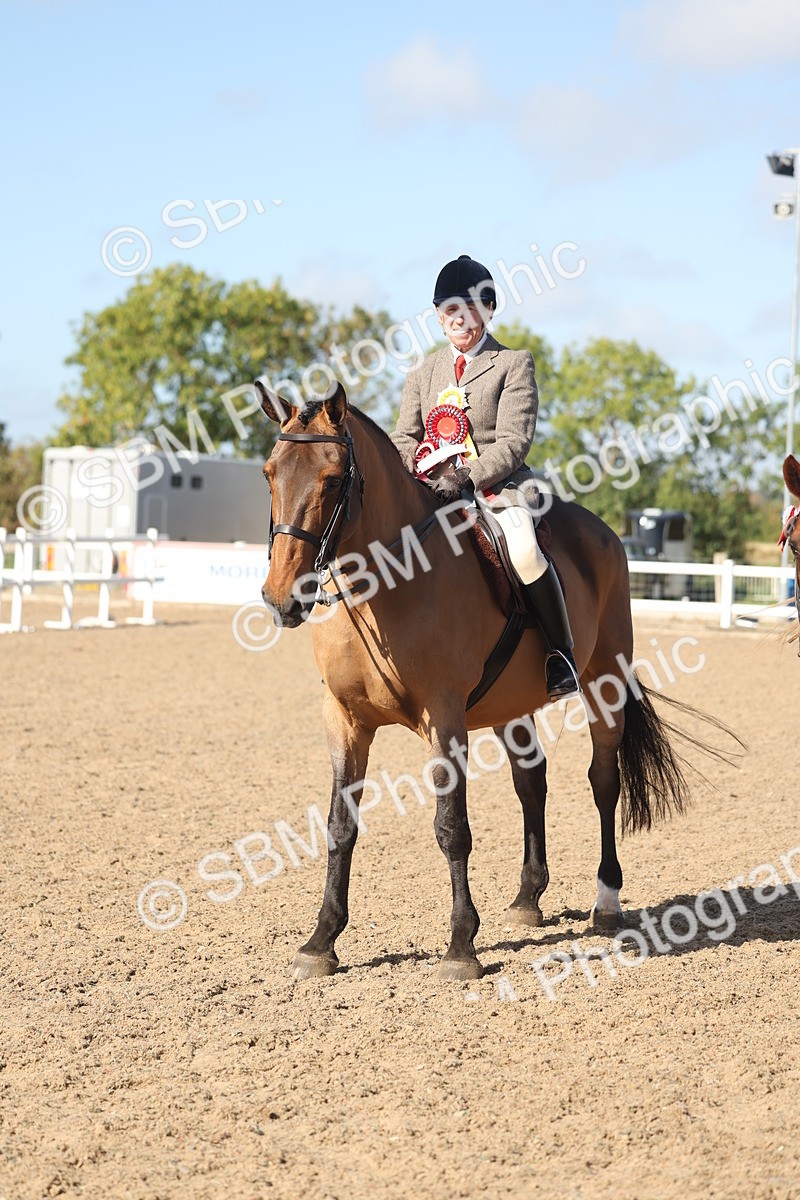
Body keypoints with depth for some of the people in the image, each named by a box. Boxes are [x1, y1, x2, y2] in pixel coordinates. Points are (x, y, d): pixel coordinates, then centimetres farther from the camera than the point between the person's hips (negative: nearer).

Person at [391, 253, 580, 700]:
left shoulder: (515, 363, 2)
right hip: (435, 488, 5)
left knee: (523, 550, -33)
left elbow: (514, 442, -8)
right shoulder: (425, 371, 18)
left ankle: (562, 654, -18)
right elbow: (406, 437, 15)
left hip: (499, 483, -5)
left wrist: (468, 477, -23)